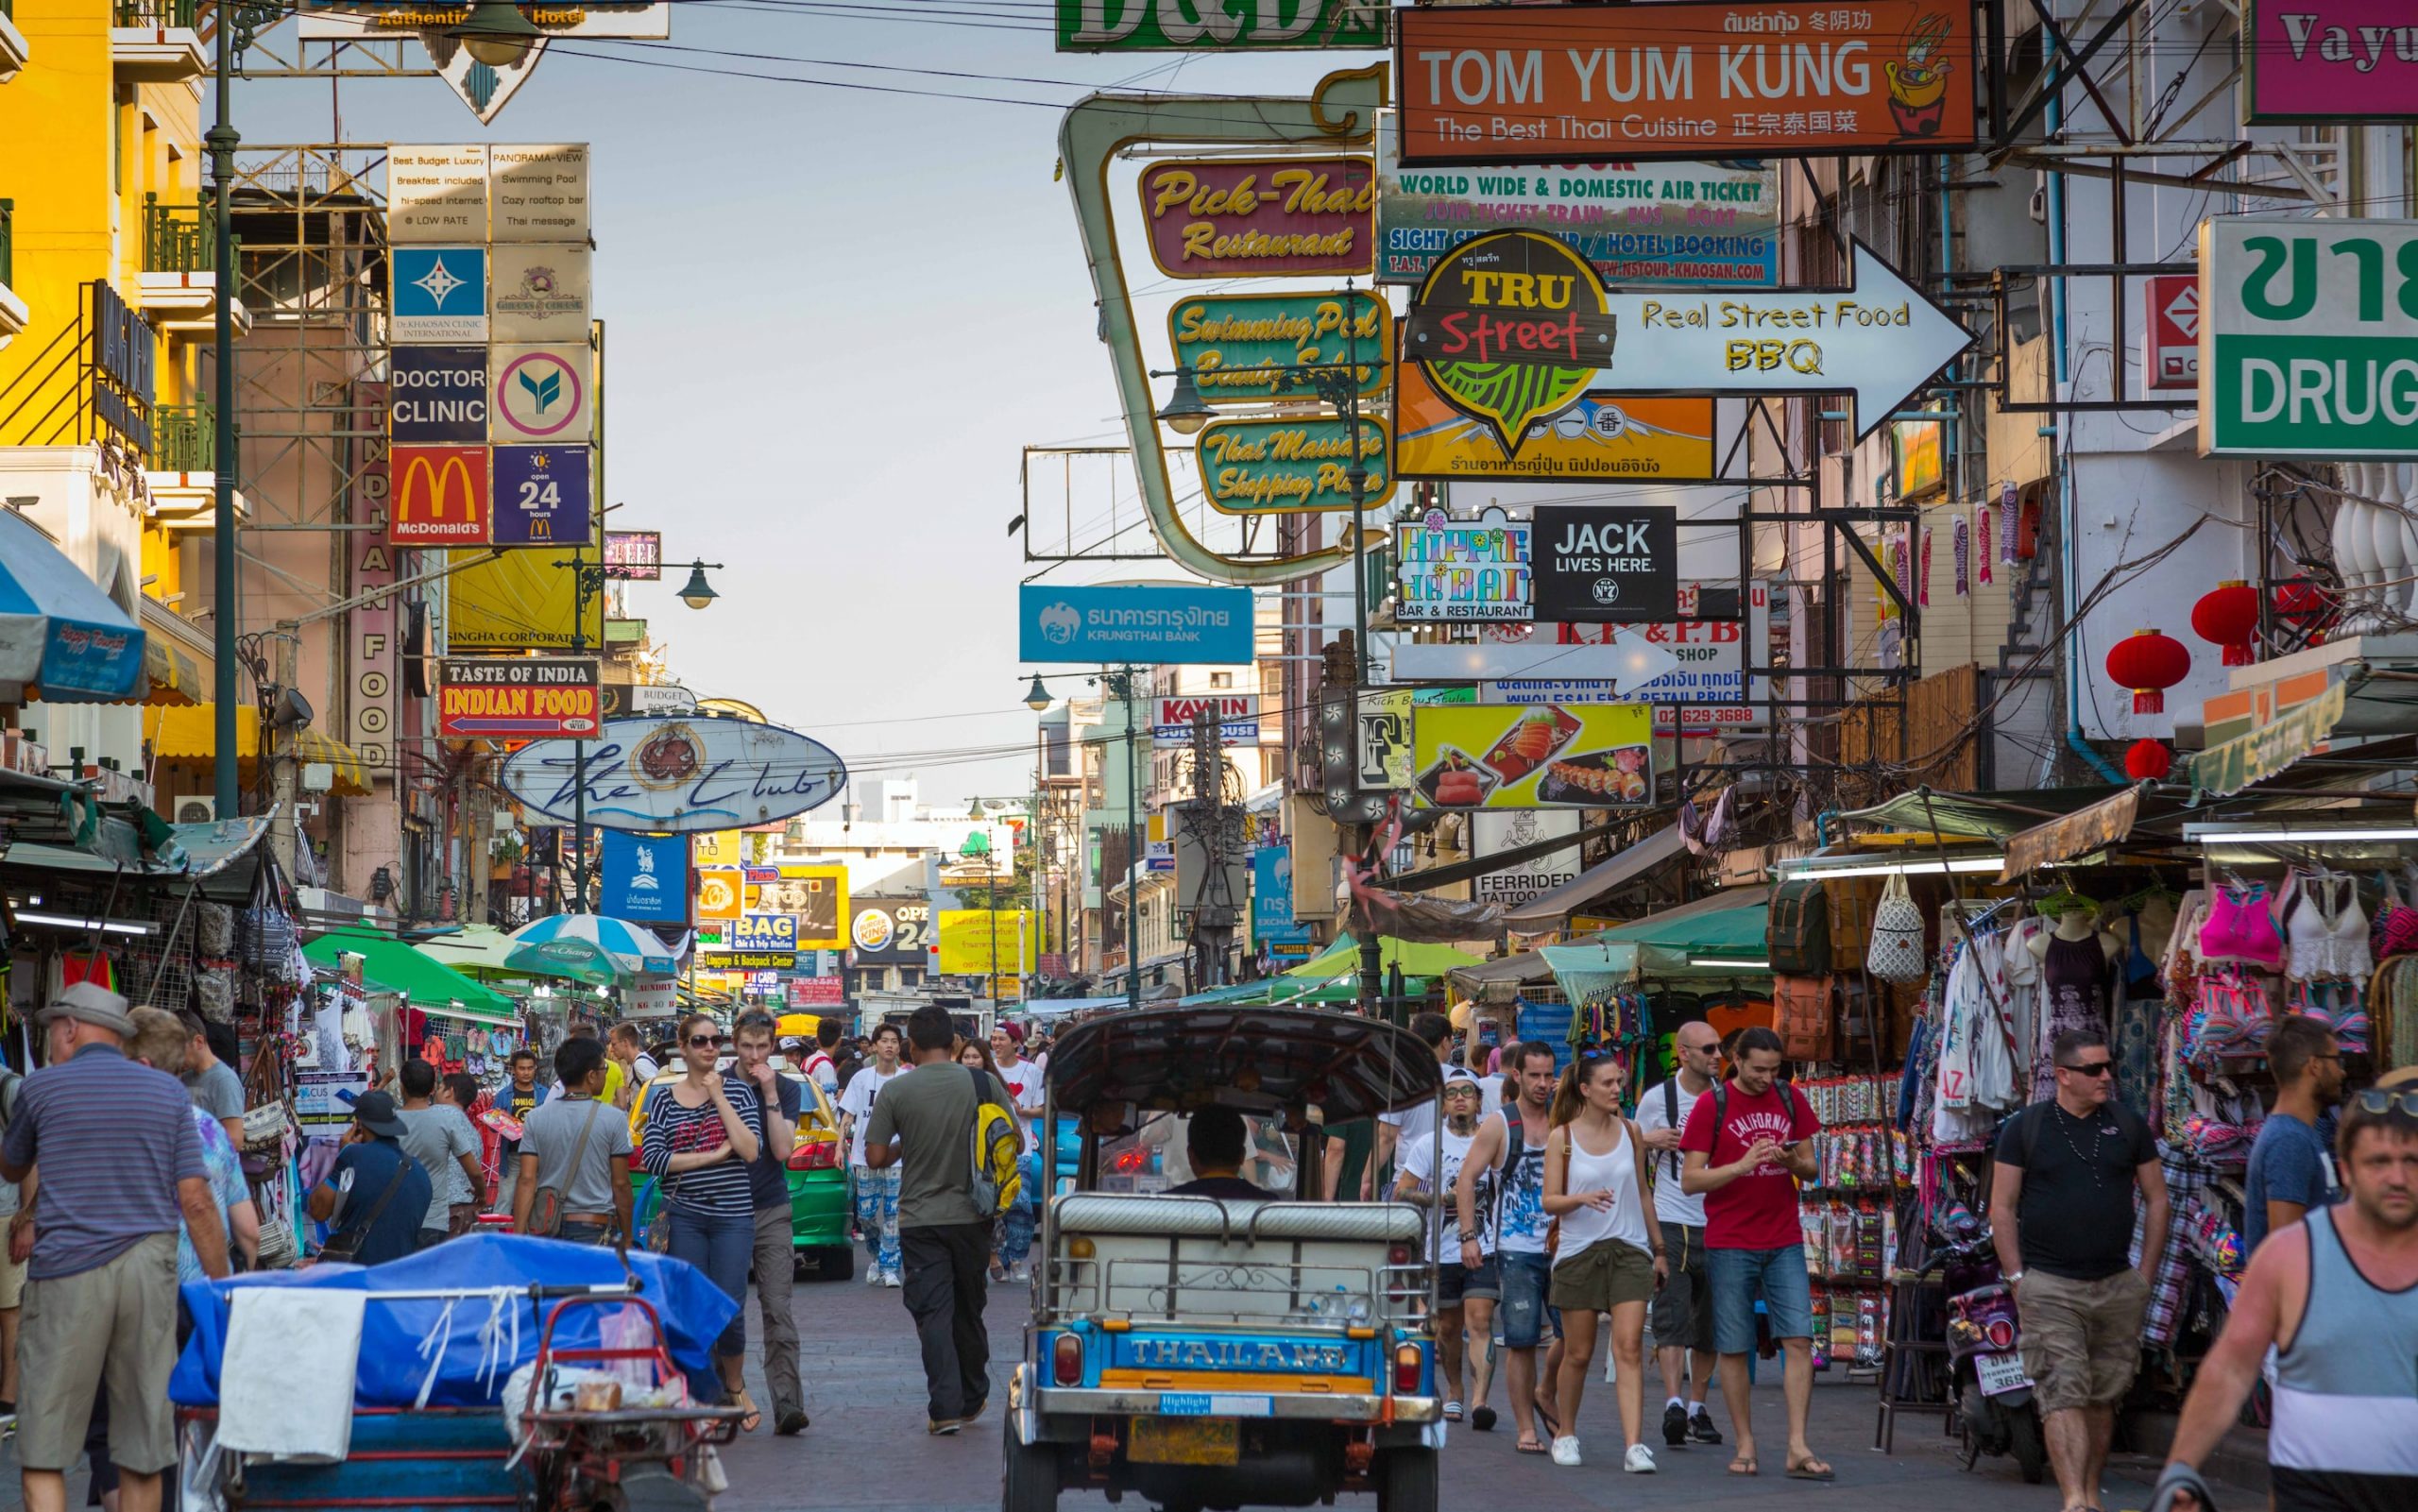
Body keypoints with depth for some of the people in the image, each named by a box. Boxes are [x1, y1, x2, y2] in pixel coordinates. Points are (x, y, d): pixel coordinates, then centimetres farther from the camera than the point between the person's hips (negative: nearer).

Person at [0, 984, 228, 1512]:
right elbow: (196, 1201, 3)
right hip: (149, 1270, 3)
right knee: (142, 1452, 7)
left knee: (43, 1451, -2)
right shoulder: (169, 1093, 9)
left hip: (68, 1273, -3)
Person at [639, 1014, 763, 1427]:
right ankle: (696, 1399, 9)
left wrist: (718, 1097, -9)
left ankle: (735, 1386, 22)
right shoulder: (663, 1100, 6)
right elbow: (651, 1158, -5)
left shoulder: (737, 1091, 5)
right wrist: (714, 1155, -9)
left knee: (730, 1310, -3)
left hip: (733, 1216, -1)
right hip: (684, 1217, 1)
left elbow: (751, 1150, -8)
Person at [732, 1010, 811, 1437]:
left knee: (778, 1311, -9)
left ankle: (787, 1404, -15)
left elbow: (782, 1149, -7)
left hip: (770, 1212, -1)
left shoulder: (787, 1090, 4)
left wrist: (770, 1095, -11)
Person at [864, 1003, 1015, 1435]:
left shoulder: (895, 1092, -9)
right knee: (968, 1312, 16)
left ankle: (946, 1406, -11)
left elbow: (876, 1156, -8)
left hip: (919, 1218, -2)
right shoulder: (985, 1084, -4)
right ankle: (971, 1401, 28)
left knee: (932, 1312, -1)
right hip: (972, 1216, 2)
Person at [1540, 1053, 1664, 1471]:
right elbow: (1549, 1201, -4)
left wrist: (1659, 1248, 17)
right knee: (1578, 1354, 8)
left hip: (1629, 1250, 1)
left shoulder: (1630, 1131, 6)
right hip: (1579, 1252, -1)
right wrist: (1583, 1198, -23)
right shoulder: (1562, 1138, -2)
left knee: (1629, 1348, -11)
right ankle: (1566, 1434, 29)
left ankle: (1635, 1446, -18)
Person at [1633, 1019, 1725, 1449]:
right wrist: (1649, 1140, -10)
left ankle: (1696, 1407, 15)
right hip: (1670, 1223, -3)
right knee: (1672, 1317, -14)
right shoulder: (1657, 1100, 2)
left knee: (1709, 1322, 6)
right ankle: (1674, 1404, -22)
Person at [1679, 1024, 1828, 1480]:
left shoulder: (1791, 1100, 8)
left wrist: (1795, 1163, -10)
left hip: (1784, 1242, 3)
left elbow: (1811, 1170, 13)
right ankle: (1745, 1446, 10)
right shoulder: (1711, 1106, -3)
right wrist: (1744, 1164, -19)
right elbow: (1689, 1180, -6)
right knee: (1733, 1348, 1)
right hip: (1730, 1245, -3)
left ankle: (1798, 1447, -6)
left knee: (1799, 1340, -7)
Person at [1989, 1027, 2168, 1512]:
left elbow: (2156, 1200, 13)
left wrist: (2144, 1275, 7)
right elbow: (2002, 1209, 3)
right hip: (2049, 1287, -3)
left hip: (2117, 1286, 3)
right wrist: (2017, 1278, -4)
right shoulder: (2024, 1128, 2)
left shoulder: (2128, 1126, 9)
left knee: (2104, 1396, 9)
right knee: (2063, 1393, -13)